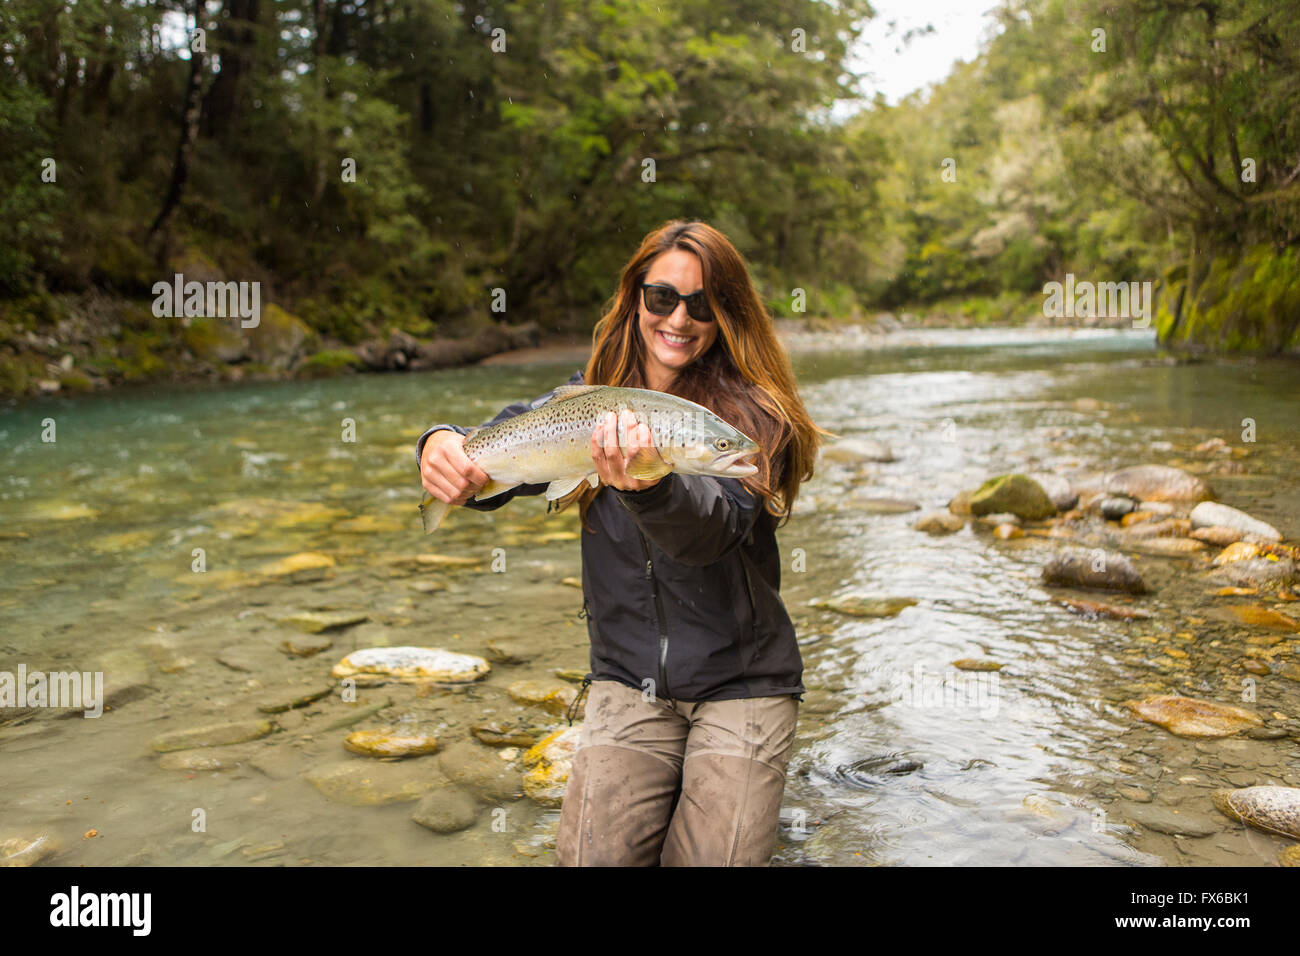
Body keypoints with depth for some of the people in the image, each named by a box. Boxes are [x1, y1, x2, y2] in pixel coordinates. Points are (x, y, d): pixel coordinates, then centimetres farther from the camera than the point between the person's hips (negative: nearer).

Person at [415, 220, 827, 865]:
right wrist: (443, 445, -31)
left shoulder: (750, 412, -9)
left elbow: (712, 528, -26)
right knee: (591, 857, -9)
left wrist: (646, 485, -46)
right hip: (627, 679, 3)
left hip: (741, 684, -2)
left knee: (713, 858, -11)